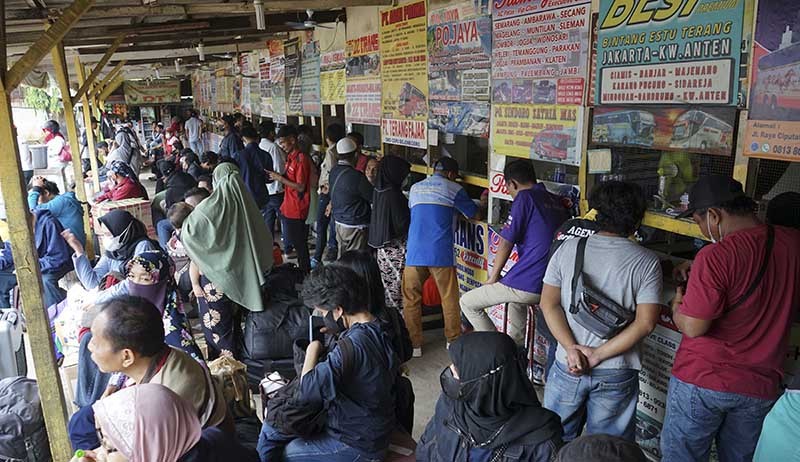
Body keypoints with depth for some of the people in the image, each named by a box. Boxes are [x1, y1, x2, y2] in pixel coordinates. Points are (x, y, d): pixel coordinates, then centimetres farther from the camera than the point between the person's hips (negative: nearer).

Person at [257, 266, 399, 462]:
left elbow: (307, 392, -30)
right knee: (270, 430, 13)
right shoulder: (377, 327, -3)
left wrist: (312, 349, -15)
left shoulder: (354, 344, -33)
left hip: (360, 445, -9)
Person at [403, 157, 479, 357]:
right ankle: (454, 339, 22)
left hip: (414, 253, 3)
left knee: (411, 299, 10)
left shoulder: (415, 188, 15)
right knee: (449, 298, 11)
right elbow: (475, 215, 10)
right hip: (441, 254, -3)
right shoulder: (453, 189, 4)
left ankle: (413, 344, 12)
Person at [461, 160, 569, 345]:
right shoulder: (556, 201, 14)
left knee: (467, 303, 8)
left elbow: (506, 243, -8)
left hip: (529, 285, -8)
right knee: (518, 300, 40)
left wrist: (493, 277, 5)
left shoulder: (525, 197, -7)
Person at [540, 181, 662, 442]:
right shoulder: (647, 262, -9)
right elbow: (645, 323, -14)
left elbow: (549, 304, -7)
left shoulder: (568, 249, -5)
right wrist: (597, 356, -13)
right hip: (617, 374, -1)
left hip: (568, 367, 1)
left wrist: (572, 348, -11)